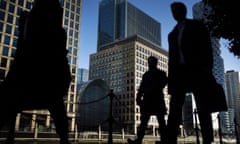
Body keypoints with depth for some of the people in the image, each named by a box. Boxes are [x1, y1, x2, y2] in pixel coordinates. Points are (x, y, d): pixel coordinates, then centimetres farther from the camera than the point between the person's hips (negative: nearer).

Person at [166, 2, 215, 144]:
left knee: (203, 109, -4)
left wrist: (208, 70, -13)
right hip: (179, 73, 4)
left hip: (197, 71, -4)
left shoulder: (197, 26, 11)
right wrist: (171, 79, 7)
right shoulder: (173, 34, 23)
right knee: (174, 110, -7)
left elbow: (207, 48, 1)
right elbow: (172, 57, 17)